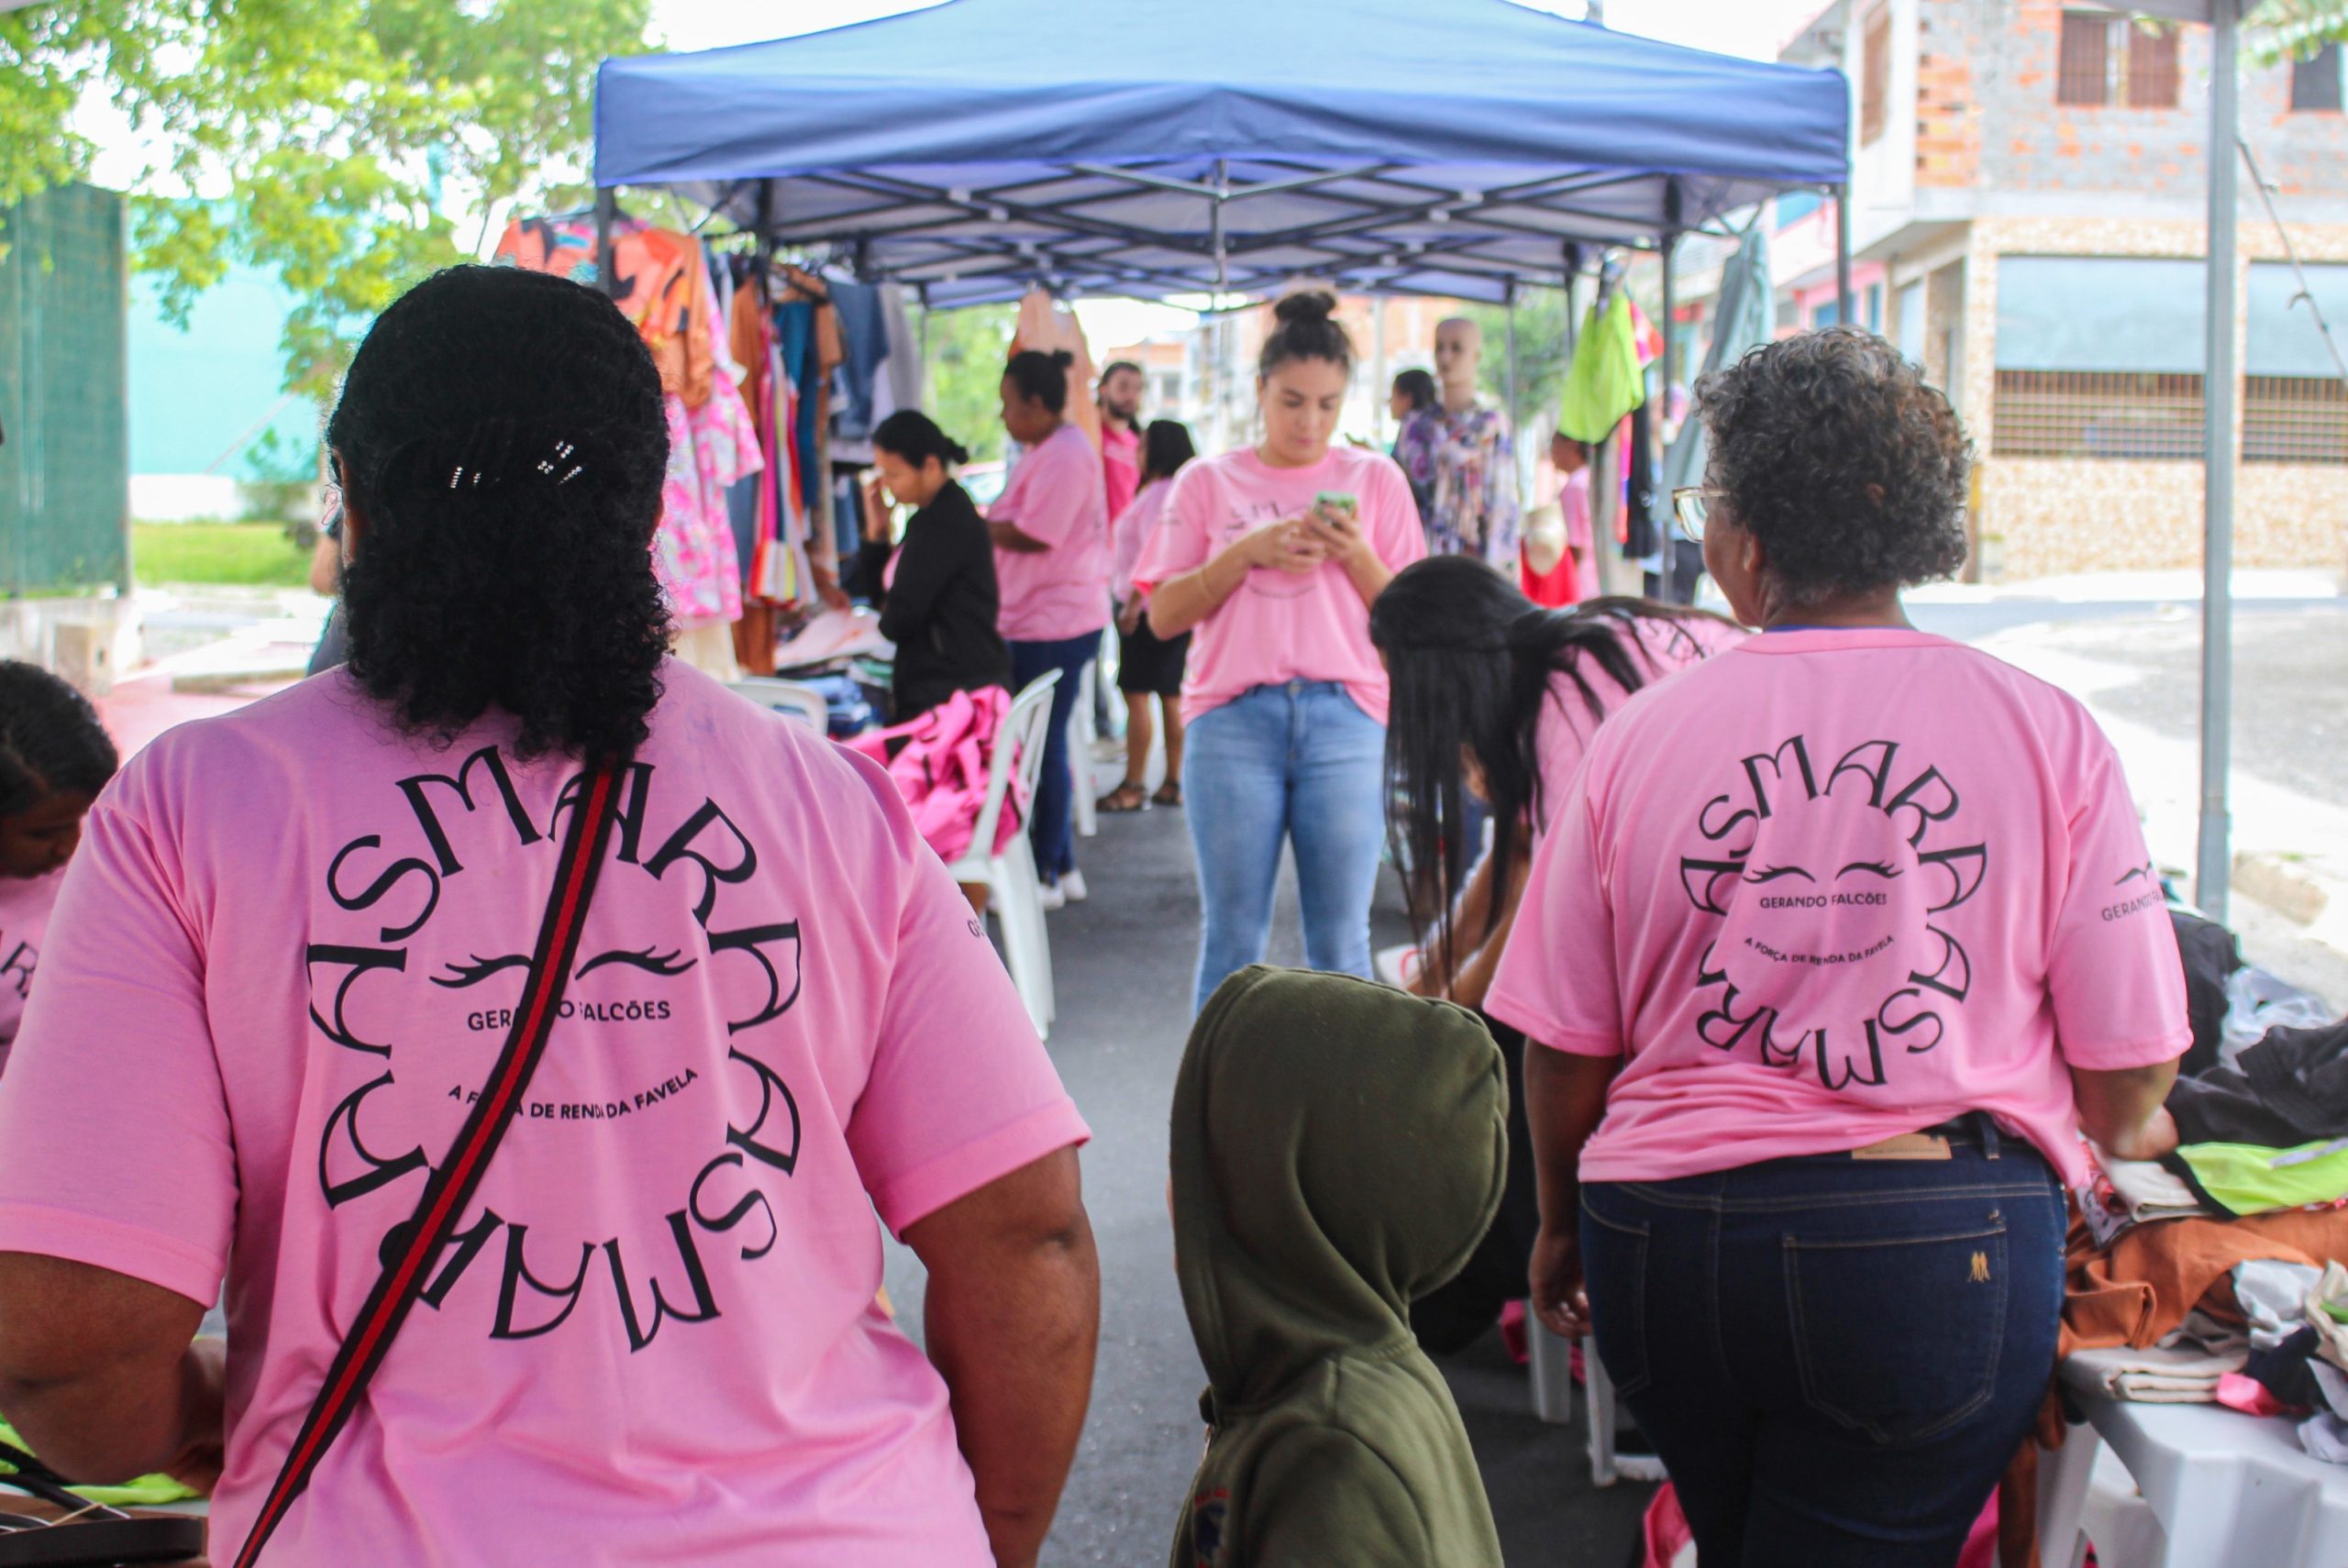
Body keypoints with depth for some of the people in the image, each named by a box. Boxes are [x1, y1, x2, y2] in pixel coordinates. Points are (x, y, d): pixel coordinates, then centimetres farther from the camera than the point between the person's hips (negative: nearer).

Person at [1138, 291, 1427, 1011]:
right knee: (1232, 937, 2)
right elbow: (1164, 616, 4)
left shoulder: (1375, 479, 10)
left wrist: (1356, 554, -9)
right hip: (1233, 717, 0)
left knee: (1341, 940, 2)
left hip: (1346, 717, 0)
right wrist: (1247, 551, -8)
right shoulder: (1208, 481, 10)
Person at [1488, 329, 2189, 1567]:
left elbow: (1563, 1046, 2)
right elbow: (2128, 1070, -2)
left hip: (1666, 1234, 2)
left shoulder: (1640, 734, -4)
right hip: (1943, 1250, -2)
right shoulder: (2046, 734, -6)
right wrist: (2121, 1137, 22)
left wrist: (1563, 1223, 20)